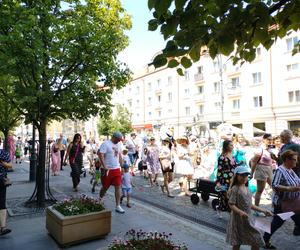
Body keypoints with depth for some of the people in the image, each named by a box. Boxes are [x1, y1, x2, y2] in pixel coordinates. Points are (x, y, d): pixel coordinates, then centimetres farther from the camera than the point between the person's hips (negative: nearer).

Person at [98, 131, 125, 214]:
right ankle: (100, 200, 37)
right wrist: (105, 167, -21)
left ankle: (117, 206, 8)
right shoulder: (105, 144, -12)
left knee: (118, 187, 1)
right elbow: (100, 155, -19)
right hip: (108, 170, -6)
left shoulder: (118, 145, 11)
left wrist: (121, 166, 15)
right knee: (105, 187, 9)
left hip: (116, 169, 6)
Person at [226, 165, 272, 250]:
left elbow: (250, 205, 15)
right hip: (238, 219, -7)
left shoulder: (247, 189, 8)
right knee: (237, 243, 6)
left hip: (248, 220, 7)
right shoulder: (235, 189, -15)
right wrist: (240, 212, -34)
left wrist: (263, 211, 12)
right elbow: (231, 205, -19)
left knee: (257, 242, 9)